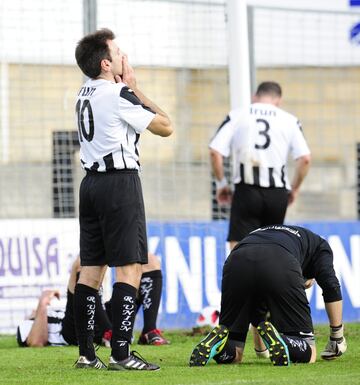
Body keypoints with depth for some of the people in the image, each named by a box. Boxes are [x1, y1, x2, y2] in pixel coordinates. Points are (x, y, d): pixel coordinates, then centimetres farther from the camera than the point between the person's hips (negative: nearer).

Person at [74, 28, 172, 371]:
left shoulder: (85, 94, 13)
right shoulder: (119, 94, -12)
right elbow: (165, 127, -5)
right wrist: (135, 89, 0)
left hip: (91, 182, 9)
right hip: (120, 182, -9)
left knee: (91, 268, 8)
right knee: (130, 267, -8)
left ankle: (86, 353, 9)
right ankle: (120, 353, -14)